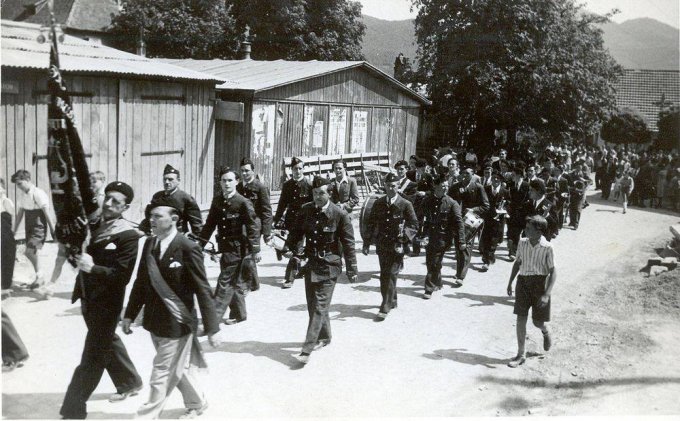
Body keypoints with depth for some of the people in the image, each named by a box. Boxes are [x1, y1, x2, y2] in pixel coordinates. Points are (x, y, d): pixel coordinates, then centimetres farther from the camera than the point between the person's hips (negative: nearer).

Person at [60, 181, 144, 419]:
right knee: (108, 344, 24)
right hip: (89, 299, 8)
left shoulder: (129, 236, -18)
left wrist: (92, 268, -29)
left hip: (107, 304, -8)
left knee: (92, 359, 1)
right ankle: (129, 383, 44)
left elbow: (122, 276, -22)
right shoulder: (94, 226, 4)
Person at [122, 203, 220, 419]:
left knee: (162, 373, 3)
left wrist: (211, 328, -15)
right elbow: (141, 282, 9)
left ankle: (147, 415, 19)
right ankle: (196, 403, 42)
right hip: (155, 322, 7)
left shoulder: (188, 248, -19)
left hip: (178, 324, -7)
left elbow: (203, 290, -16)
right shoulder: (149, 244, 2)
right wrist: (130, 314, 7)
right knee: (178, 369, 22)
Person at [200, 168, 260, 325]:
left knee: (225, 282, -5)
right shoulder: (217, 201, 7)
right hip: (224, 247, 6)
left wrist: (255, 250, -13)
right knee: (235, 283, 15)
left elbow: (253, 227, -11)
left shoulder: (243, 202, -11)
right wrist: (201, 243, 9)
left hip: (237, 248, -6)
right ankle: (239, 314, 28)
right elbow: (210, 224, 13)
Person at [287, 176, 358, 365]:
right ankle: (324, 337, 37)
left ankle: (307, 350, -9)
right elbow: (297, 233, 12)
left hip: (329, 266, -5)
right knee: (312, 305, 15)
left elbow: (348, 243, -6)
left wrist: (352, 269, -4)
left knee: (319, 307, -8)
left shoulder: (339, 214, -11)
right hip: (310, 263, 6)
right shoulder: (306, 210, 2)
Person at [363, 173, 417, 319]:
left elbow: (414, 225, 0)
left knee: (391, 275, -9)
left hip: (397, 246, -4)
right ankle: (392, 301, 30)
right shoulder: (378, 203, 6)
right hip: (382, 245, 4)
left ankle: (385, 307, -6)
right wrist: (367, 243, 9)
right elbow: (371, 224, 12)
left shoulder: (405, 205, -5)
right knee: (384, 275, 12)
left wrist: (405, 234, -18)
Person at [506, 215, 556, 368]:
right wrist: (510, 283, 15)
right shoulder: (522, 243, -1)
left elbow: (553, 272, -12)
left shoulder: (547, 248, -15)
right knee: (521, 319, 0)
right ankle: (521, 355, 10)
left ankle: (545, 332, 44)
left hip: (540, 282, -3)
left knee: (537, 321, 5)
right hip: (523, 281, 4)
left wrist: (546, 294, -18)